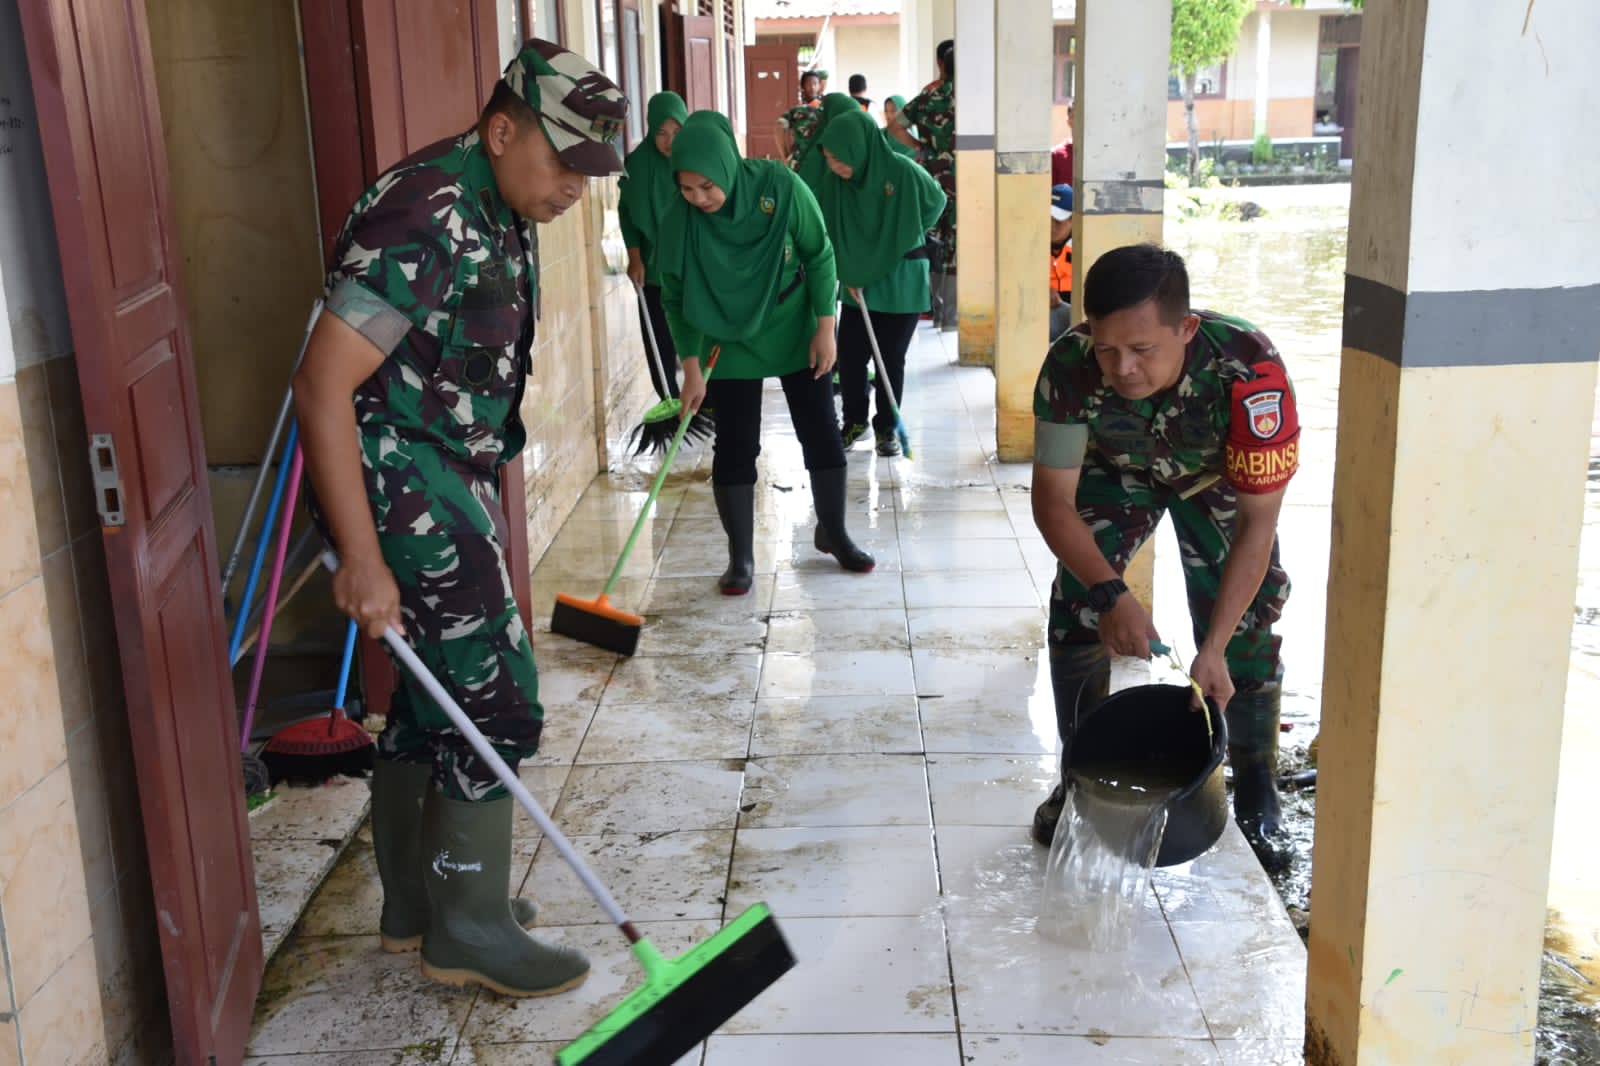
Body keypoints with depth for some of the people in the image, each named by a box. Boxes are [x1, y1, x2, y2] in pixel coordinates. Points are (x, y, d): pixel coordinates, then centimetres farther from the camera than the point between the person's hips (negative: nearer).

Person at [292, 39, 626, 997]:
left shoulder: (501, 214, 10)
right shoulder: (423, 219, -22)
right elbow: (323, 386, -26)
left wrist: (491, 510, 25)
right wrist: (362, 558, -28)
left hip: (450, 482, 10)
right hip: (398, 486, -10)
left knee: (436, 691, 16)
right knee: (494, 694, -5)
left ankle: (417, 901, 30)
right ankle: (468, 931, 9)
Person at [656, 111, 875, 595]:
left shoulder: (779, 187, -24)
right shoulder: (678, 222, -20)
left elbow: (819, 256, -12)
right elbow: (676, 299, -8)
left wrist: (825, 328, -12)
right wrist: (691, 367, -11)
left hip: (795, 332, 0)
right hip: (730, 343, 0)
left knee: (823, 436, 7)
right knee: (734, 448, 0)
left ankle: (832, 533, 28)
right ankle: (741, 558, 13)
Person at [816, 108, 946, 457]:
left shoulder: (904, 173, -20)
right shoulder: (834, 182, -11)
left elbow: (936, 204, -1)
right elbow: (829, 231, -1)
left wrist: (900, 239, 6)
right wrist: (847, 272, -9)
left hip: (901, 281, -3)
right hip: (858, 281, 3)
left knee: (892, 359, 6)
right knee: (849, 355, 4)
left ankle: (887, 427, 21)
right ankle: (854, 421, 24)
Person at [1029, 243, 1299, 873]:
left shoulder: (1249, 369, -42)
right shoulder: (1070, 367, -37)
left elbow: (1258, 521, -35)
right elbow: (1053, 499, -29)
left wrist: (1213, 649, -40)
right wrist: (1110, 594, -45)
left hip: (1217, 476, -1)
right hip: (1116, 472, 1)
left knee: (1249, 622, -10)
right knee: (1077, 609, -11)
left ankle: (1257, 800, 9)